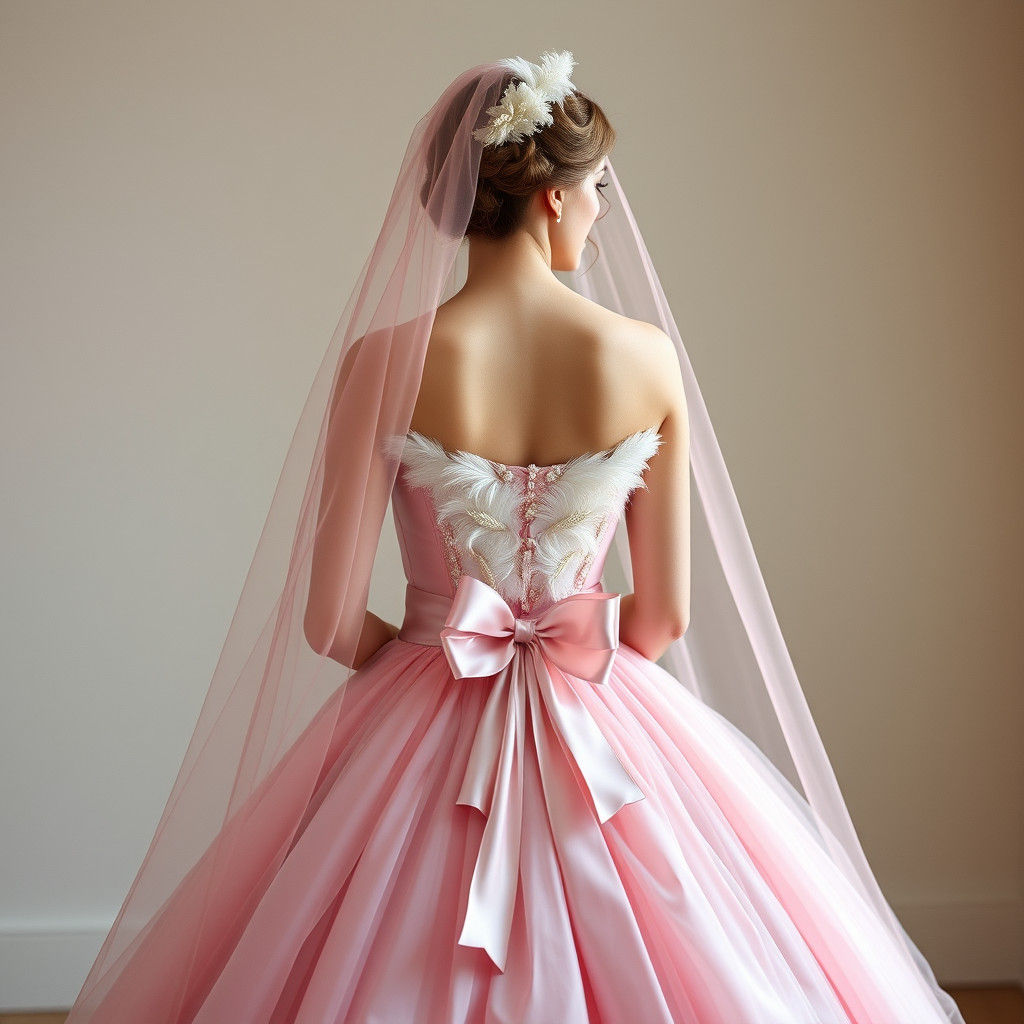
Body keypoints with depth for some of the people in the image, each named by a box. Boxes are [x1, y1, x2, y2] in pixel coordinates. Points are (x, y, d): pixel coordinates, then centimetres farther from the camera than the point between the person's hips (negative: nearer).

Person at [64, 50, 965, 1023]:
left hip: (423, 732, -1)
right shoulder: (649, 356, -9)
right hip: (607, 735, 2)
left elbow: (331, 623, -10)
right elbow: (668, 614, -3)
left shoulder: (384, 362, -14)